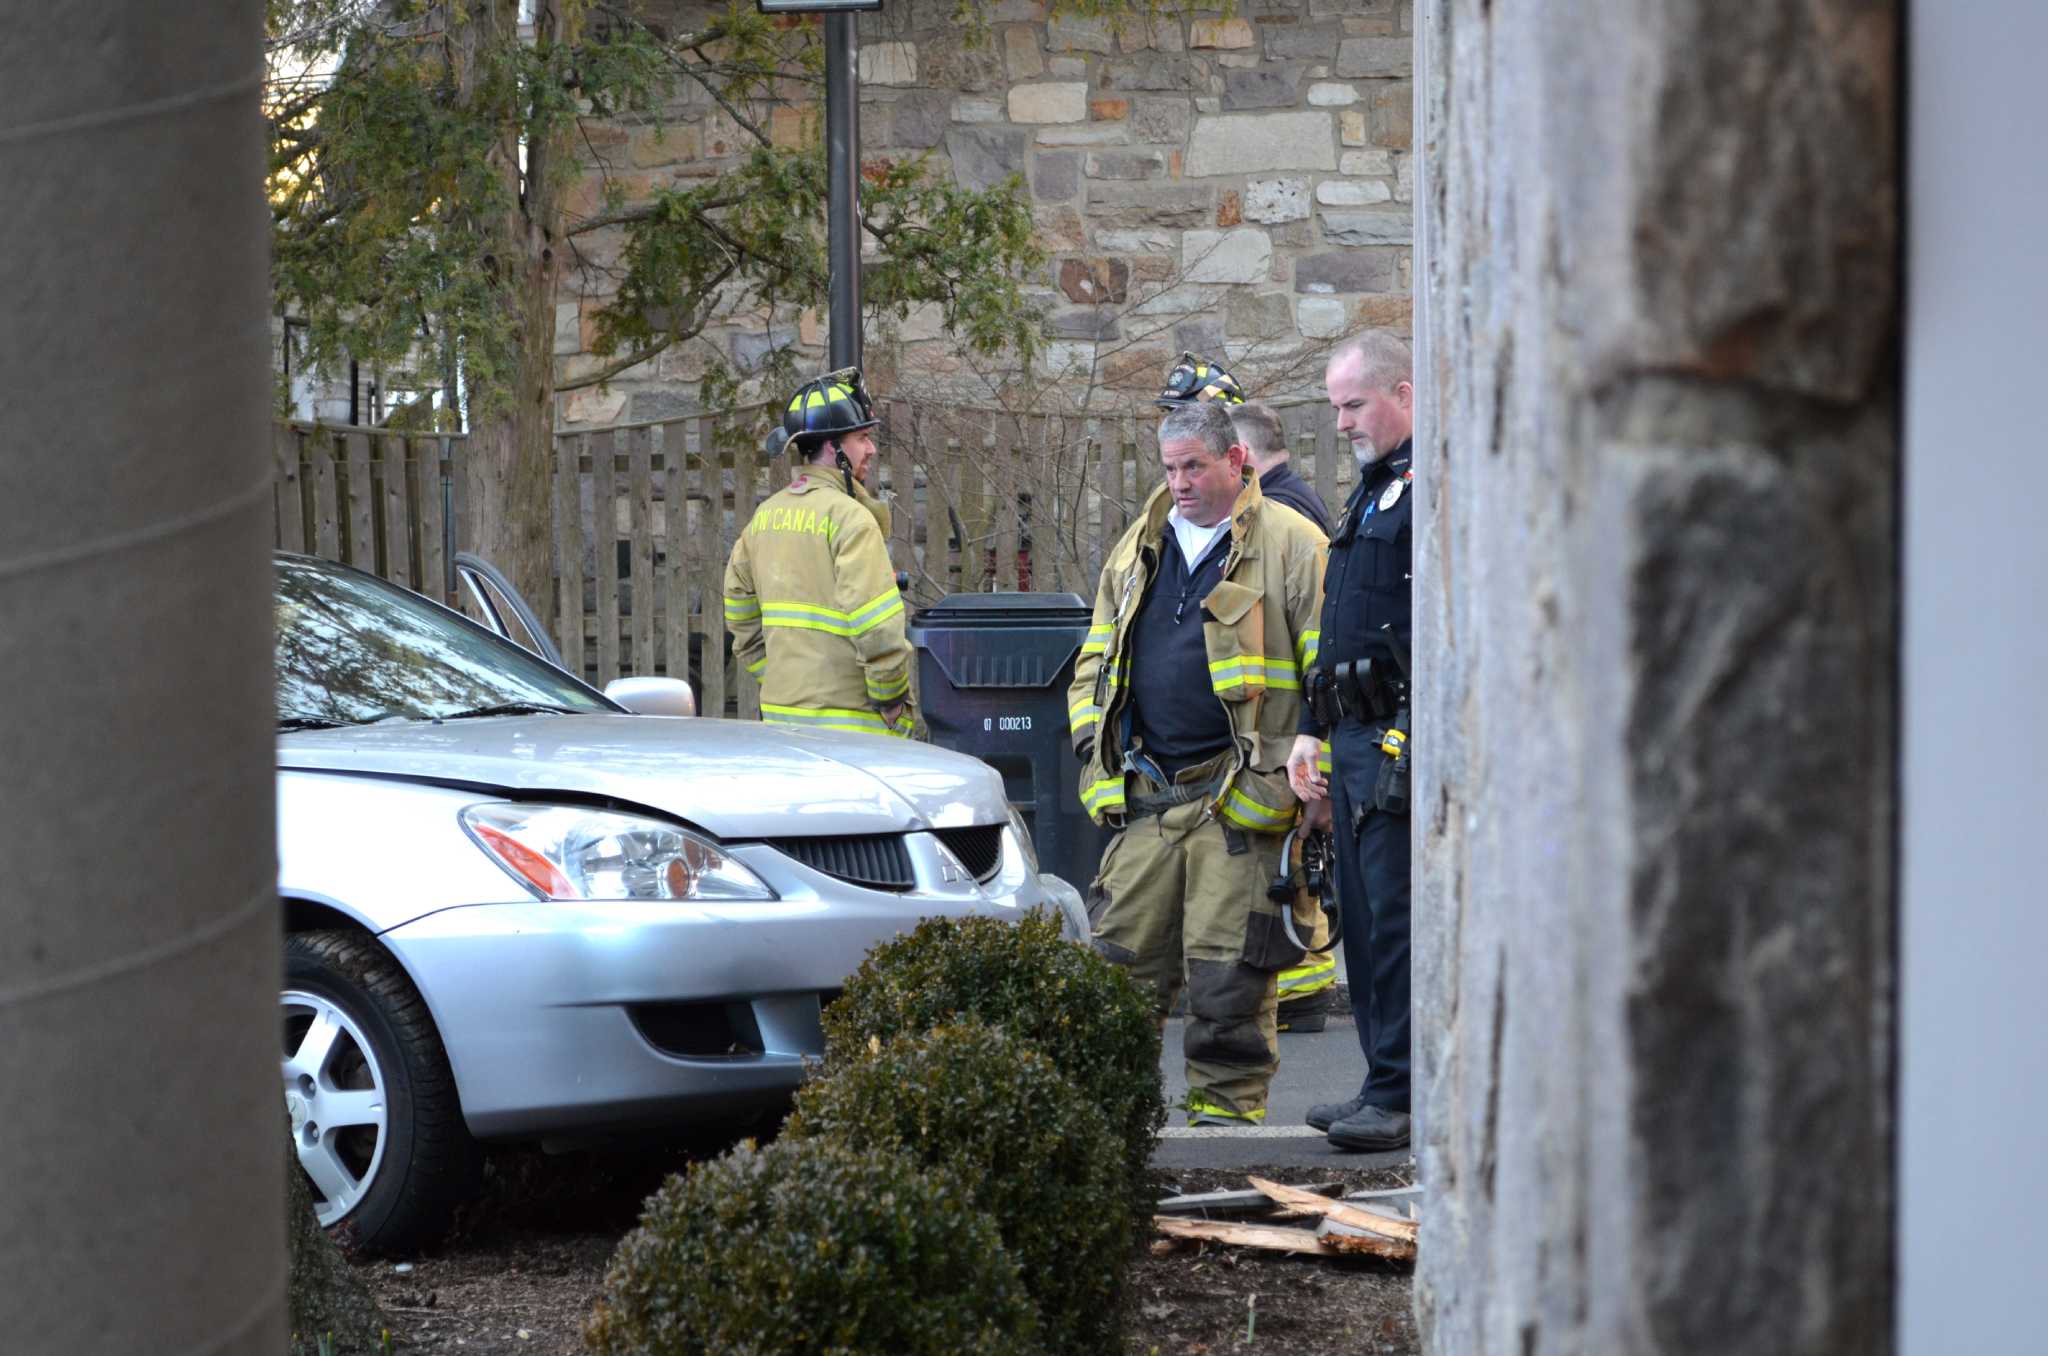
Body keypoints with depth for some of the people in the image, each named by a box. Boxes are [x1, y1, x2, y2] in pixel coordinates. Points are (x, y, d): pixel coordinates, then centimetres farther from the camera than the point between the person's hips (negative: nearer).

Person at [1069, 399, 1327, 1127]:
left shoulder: (1290, 546, -2)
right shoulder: (1139, 547, 17)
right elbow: (1095, 658, 26)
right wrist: (1093, 744, 13)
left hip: (1239, 798, -6)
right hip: (1145, 797, 6)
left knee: (1228, 967, -4)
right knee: (1120, 952, 5)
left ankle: (1226, 1102, 5)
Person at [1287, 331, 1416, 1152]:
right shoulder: (1371, 488, 21)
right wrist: (1313, 730, 23)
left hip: (1403, 736, -10)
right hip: (1355, 735, 10)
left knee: (1395, 916, -10)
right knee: (1363, 919, 10)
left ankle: (1402, 1096, -8)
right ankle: (1385, 1087, 15)